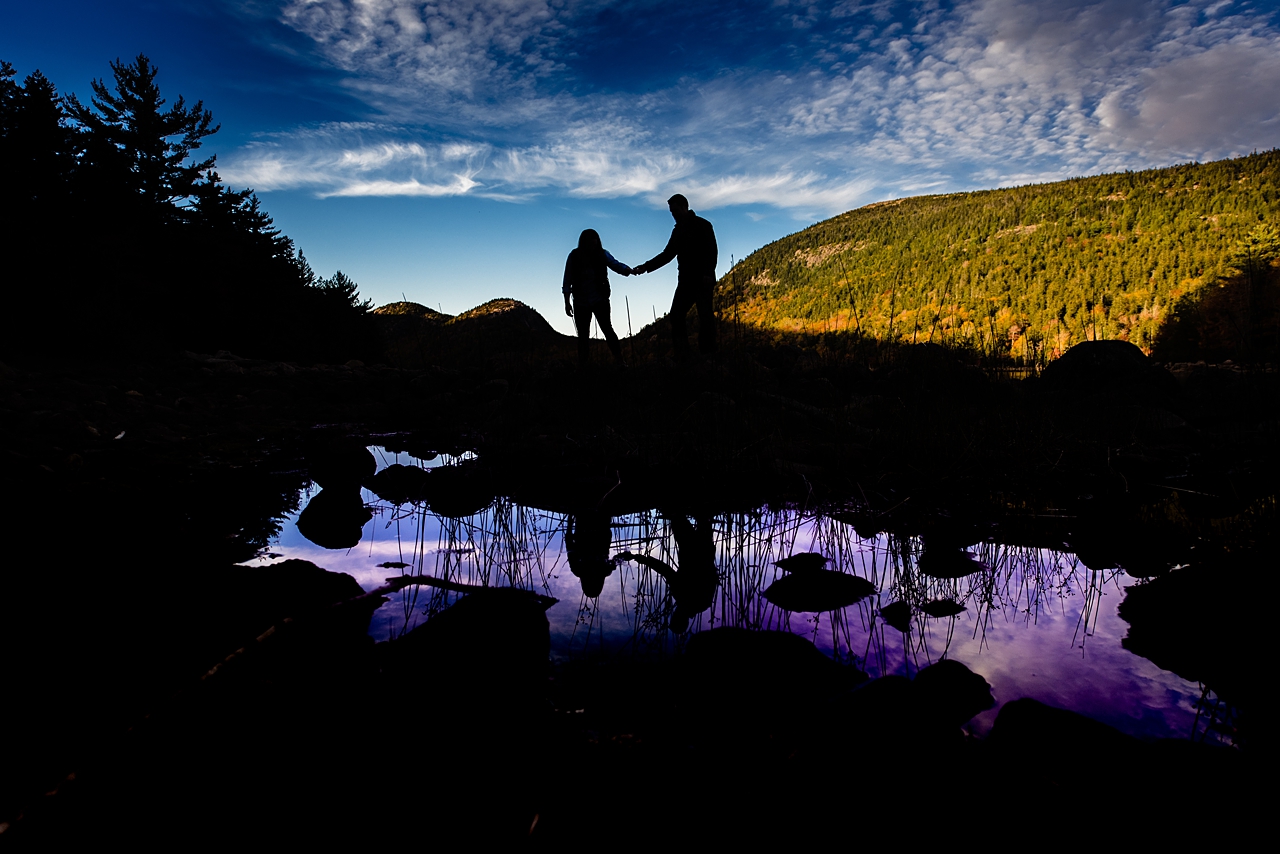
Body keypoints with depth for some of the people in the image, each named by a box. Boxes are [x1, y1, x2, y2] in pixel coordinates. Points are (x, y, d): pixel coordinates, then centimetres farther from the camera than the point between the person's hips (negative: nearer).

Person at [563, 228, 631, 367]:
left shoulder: (602, 254, -2)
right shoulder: (574, 256, -3)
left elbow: (616, 264, -14)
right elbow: (567, 280, -2)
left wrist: (628, 270, -37)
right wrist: (567, 302, -5)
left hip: (599, 299, -1)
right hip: (580, 302, 1)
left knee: (606, 328, -13)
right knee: (583, 335, 6)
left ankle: (620, 360, -14)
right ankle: (582, 365, 11)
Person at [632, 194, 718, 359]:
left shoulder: (702, 225, -3)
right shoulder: (678, 230, 17)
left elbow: (712, 251, -11)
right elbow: (667, 254, 17)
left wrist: (708, 274, -23)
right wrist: (645, 267, 8)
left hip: (702, 279, -7)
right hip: (686, 280, 7)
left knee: (705, 316, -8)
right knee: (676, 314, -2)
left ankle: (708, 354, -6)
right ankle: (682, 355, -1)